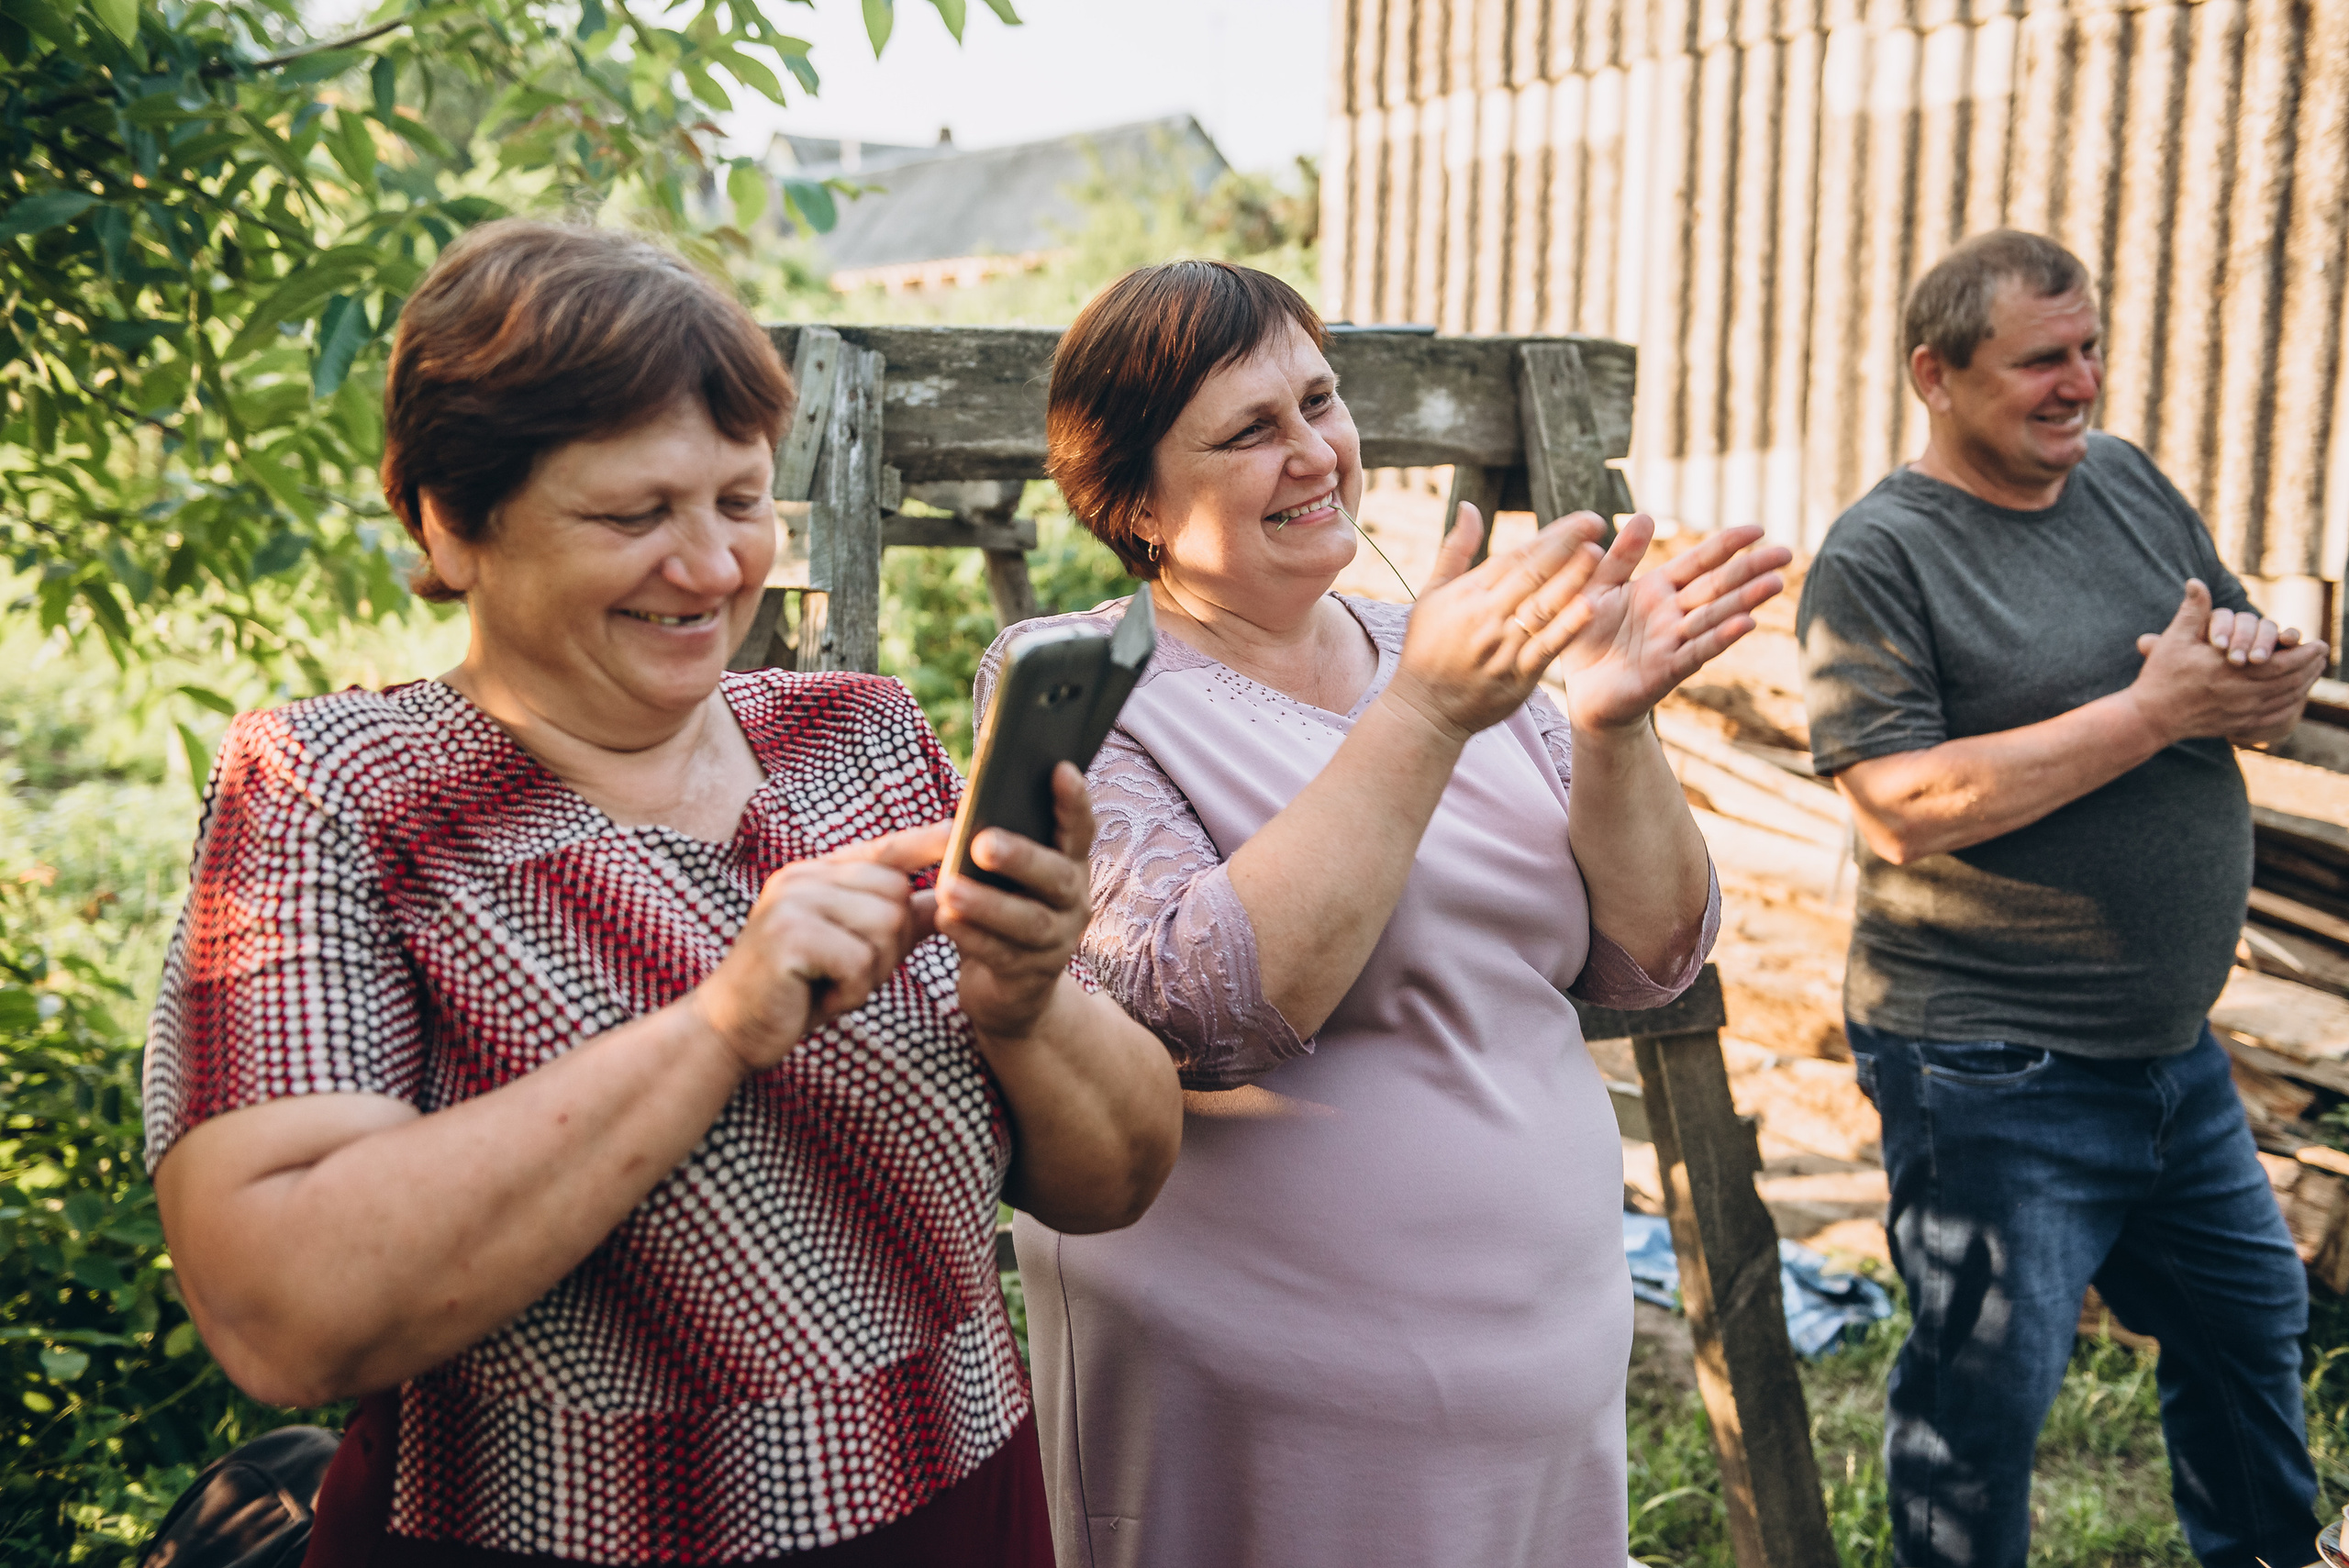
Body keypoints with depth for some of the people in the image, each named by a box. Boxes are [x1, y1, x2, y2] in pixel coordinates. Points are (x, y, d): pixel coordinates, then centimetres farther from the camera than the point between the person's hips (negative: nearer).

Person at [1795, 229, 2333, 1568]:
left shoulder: (2132, 482, 7)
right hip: (1994, 1073, -8)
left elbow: (2270, 699, 12)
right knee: (1987, 1388, 5)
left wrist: (2267, 669, -13)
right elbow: (1903, 805, -25)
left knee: (2254, 1320, 25)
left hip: (2177, 1048, 8)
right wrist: (2157, 710, -23)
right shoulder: (1880, 556, -14)